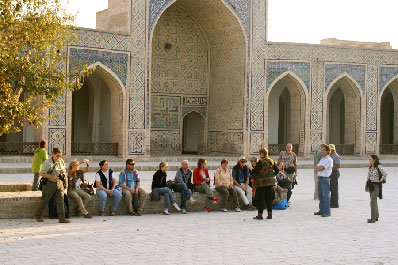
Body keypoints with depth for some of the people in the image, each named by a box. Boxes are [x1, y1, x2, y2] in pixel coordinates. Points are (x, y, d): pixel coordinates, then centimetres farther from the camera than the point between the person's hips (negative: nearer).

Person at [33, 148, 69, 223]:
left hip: (59, 183, 5)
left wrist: (63, 171, -1)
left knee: (60, 201, -2)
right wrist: (52, 177, -21)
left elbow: (64, 169, 25)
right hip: (50, 183, -5)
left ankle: (62, 218, -2)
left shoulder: (61, 161, 9)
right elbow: (42, 174, -12)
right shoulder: (47, 162, -11)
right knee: (45, 201, 3)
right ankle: (37, 215, 19)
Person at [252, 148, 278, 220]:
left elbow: (255, 171, -14)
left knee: (260, 199, 1)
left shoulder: (260, 162, -14)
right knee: (269, 199, 12)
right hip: (270, 182, 6)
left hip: (261, 183, -6)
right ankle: (270, 214, 13)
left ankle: (260, 215, 3)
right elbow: (276, 170, 11)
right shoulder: (271, 161, 6)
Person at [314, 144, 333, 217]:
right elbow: (316, 168, 10)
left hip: (325, 178, -9)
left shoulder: (329, 160, -9)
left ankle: (327, 212, -6)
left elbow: (321, 168, -15)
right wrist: (320, 167, -8)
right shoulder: (322, 159, 18)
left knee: (325, 196, -8)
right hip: (320, 178, 9)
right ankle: (322, 210, 19)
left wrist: (318, 167, 3)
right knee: (320, 195, 12)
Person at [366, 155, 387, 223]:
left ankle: (373, 219, -14)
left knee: (373, 201, -14)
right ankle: (376, 216, 26)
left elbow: (385, 174, -16)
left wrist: (380, 180, -13)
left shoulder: (379, 167, -11)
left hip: (376, 185, -8)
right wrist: (367, 184, 11)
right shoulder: (370, 167, 12)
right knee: (374, 201, 15)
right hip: (370, 185, 8)